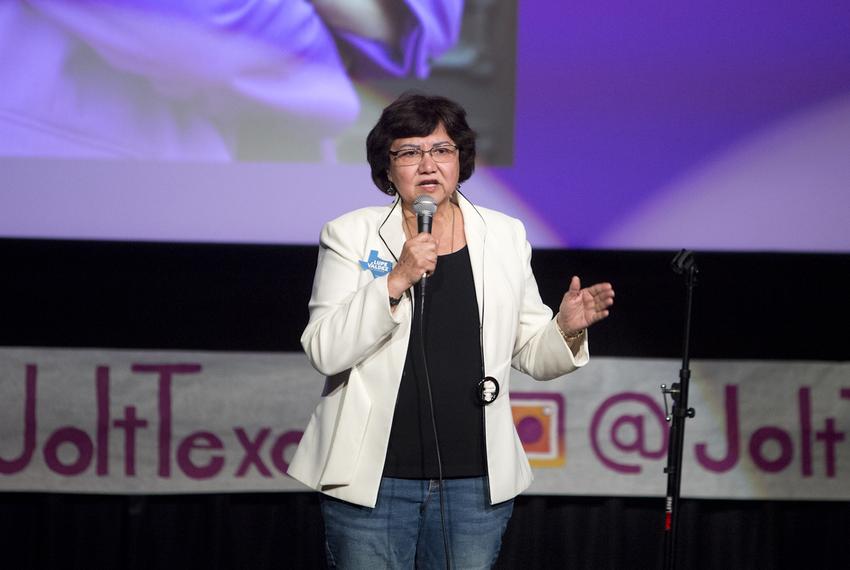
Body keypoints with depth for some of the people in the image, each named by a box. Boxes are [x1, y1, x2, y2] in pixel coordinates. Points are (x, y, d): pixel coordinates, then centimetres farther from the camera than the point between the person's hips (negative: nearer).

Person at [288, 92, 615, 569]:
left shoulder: (506, 236, 8)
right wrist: (396, 282, -19)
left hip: (475, 484, 2)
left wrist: (567, 330, -9)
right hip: (373, 480, -2)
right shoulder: (351, 236, 1)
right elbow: (324, 351, -10)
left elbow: (532, 354, 12)